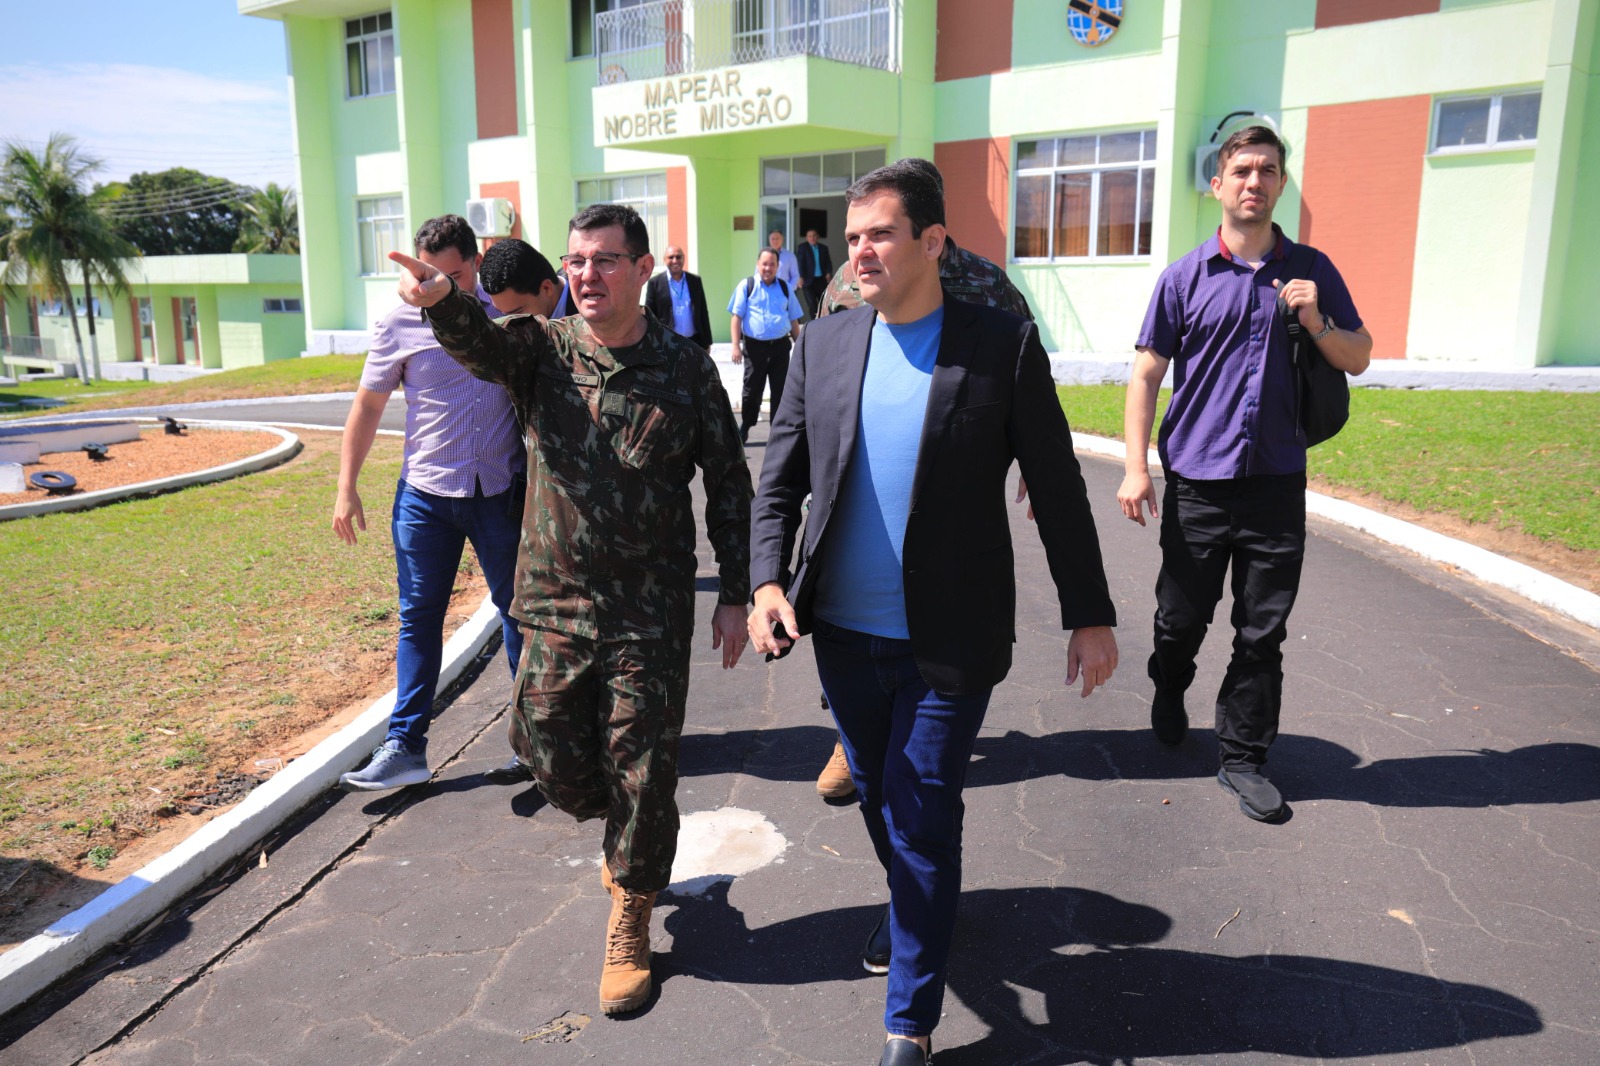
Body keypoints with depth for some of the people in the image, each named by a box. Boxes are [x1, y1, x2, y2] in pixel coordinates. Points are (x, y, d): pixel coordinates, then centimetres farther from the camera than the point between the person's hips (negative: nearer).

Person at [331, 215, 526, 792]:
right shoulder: (400, 324, -3)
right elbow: (367, 407, 4)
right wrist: (346, 489, 0)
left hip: (501, 491, 1)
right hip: (425, 495, -1)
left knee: (518, 609, 11)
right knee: (418, 618, 3)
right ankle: (405, 747, 10)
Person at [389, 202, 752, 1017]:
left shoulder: (684, 367, -3)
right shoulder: (543, 350, -1)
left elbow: (728, 484, 1)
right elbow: (476, 341, -24)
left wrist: (734, 594, -1)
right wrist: (441, 299, -47)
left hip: (653, 614, -2)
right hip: (556, 606, 2)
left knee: (643, 774, 6)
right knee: (559, 766, 12)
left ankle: (629, 922, 30)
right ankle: (623, 835, 46)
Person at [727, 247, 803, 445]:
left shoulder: (785, 288, 11)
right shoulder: (746, 286, 2)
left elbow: (794, 320, 15)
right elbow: (737, 317, -2)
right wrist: (736, 345, -10)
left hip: (780, 346, 2)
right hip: (754, 346, -2)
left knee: (780, 391, 6)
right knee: (752, 390, 4)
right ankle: (744, 428, 22)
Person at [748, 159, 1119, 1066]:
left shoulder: (1004, 345, -7)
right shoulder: (824, 343, 3)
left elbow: (1057, 490, -3)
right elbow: (781, 477, 5)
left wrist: (1090, 616, 0)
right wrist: (768, 581, -10)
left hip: (947, 646, -4)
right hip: (845, 635, 4)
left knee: (922, 822, 3)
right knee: (880, 802, 21)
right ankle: (916, 912, 51)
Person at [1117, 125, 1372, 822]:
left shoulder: (1311, 272, 8)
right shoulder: (1186, 277, 1)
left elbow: (1359, 359, 12)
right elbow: (1146, 374, 0)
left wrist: (1316, 322, -9)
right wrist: (1136, 467, -8)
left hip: (1277, 482, 2)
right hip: (1198, 482, -1)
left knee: (1262, 631, 6)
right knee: (1182, 616, 10)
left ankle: (1242, 756, 20)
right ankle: (1169, 691, 41)